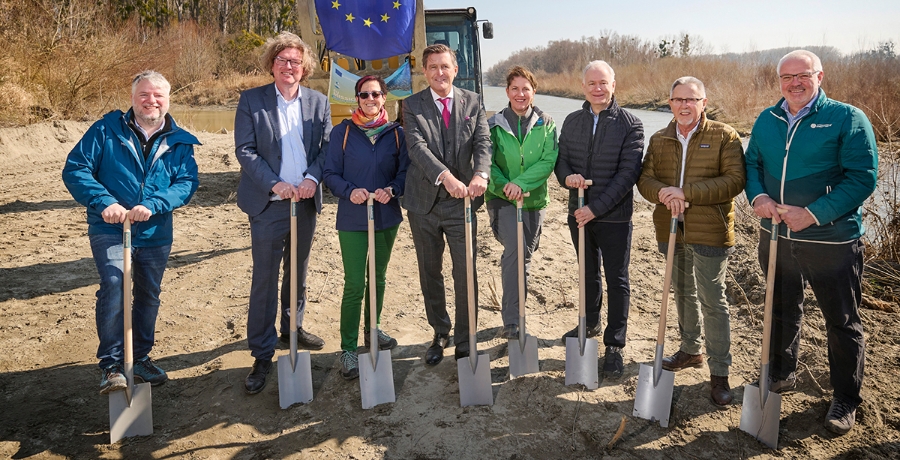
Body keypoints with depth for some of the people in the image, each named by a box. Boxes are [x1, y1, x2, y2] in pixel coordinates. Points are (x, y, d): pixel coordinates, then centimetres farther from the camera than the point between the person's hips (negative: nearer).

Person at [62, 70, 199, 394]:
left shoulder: (180, 142, 1)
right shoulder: (107, 130, -4)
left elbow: (188, 182, -10)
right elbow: (75, 169, -8)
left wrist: (153, 205, -26)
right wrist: (104, 202, -24)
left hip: (156, 233, 3)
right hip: (110, 229, -3)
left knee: (149, 296, 15)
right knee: (114, 285, -23)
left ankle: (141, 358, 35)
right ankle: (111, 364, -9)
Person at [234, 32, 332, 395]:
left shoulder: (318, 102, 7)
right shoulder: (251, 100, -1)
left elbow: (326, 147, 4)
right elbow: (244, 150, -7)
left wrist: (312, 178, -14)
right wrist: (274, 184, -17)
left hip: (307, 201, 4)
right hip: (268, 203, -3)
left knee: (298, 270, 17)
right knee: (264, 278, -2)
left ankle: (292, 327, 37)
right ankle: (262, 354, 8)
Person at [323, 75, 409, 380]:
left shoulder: (395, 133, 3)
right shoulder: (342, 132, -2)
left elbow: (405, 171, 1)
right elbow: (331, 174, -4)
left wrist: (392, 189, -19)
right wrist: (350, 191, -23)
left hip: (387, 217, 3)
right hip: (352, 218, -3)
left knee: (378, 278, 18)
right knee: (354, 284, -6)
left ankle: (373, 330, 37)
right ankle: (348, 349, 4)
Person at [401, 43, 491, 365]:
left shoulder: (473, 102, 5)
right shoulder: (412, 105, 0)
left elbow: (483, 142, -7)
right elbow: (417, 146, -15)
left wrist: (480, 174, -28)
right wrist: (445, 176, -32)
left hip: (462, 203, 0)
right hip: (424, 202, 1)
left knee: (465, 275, 1)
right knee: (430, 274, 13)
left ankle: (464, 341, 17)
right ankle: (440, 334, 33)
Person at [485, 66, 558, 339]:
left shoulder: (546, 124, 4)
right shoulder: (494, 124, 1)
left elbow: (549, 161, -7)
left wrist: (521, 183, -20)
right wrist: (504, 187, -19)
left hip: (534, 200, 3)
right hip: (501, 199, -3)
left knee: (524, 255, 10)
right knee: (515, 248, -22)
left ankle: (513, 313, 27)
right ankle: (511, 321, -20)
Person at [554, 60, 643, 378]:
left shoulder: (630, 125, -9)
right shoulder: (572, 122, 6)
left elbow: (628, 173, -15)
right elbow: (561, 159, 7)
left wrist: (597, 207, -20)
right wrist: (567, 176, -17)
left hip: (614, 217, -4)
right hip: (579, 214, 5)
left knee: (617, 281, 5)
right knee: (588, 274, 21)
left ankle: (614, 345, 17)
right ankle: (589, 324, 40)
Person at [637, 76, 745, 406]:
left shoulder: (724, 136, -6)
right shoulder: (659, 140, 9)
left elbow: (735, 180, -15)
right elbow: (645, 179, 4)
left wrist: (686, 193, -22)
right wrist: (663, 193, -19)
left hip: (710, 231, -5)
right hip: (671, 230, 5)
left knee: (712, 300, -1)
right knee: (684, 293, 19)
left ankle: (719, 372, 9)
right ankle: (690, 350, 37)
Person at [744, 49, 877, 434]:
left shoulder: (847, 118, -10)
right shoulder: (767, 120, 6)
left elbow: (863, 177, -15)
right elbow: (752, 163, 10)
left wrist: (814, 214, -23)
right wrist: (758, 197, -11)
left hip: (832, 240, -4)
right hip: (776, 236, 5)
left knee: (842, 322, 8)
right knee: (781, 310, 20)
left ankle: (846, 399, 26)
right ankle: (781, 374, 41)